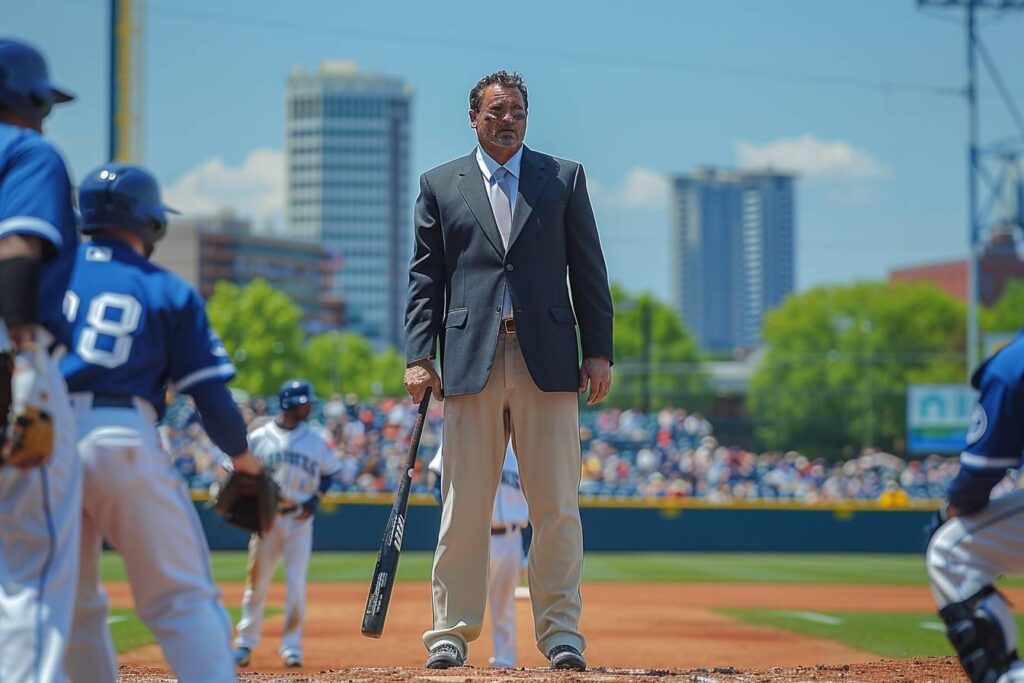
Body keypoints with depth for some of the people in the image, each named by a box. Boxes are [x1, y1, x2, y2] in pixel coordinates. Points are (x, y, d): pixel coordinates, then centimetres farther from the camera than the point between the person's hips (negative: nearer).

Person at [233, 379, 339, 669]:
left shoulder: (315, 441, 3)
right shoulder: (259, 438, -3)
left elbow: (329, 471, 14)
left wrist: (315, 500, 0)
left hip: (299, 519, 1)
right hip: (267, 517, -1)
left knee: (296, 583, -2)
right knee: (256, 580, 2)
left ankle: (292, 645, 5)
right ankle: (245, 642, 12)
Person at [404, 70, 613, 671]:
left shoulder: (565, 177, 12)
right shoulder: (440, 185, 13)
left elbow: (589, 270, 9)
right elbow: (425, 277, 9)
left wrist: (600, 351, 1)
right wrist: (418, 357, -1)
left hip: (549, 360, 0)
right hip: (471, 361, 0)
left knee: (557, 506, -1)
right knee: (464, 507, 0)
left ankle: (561, 633, 4)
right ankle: (451, 633, 7)